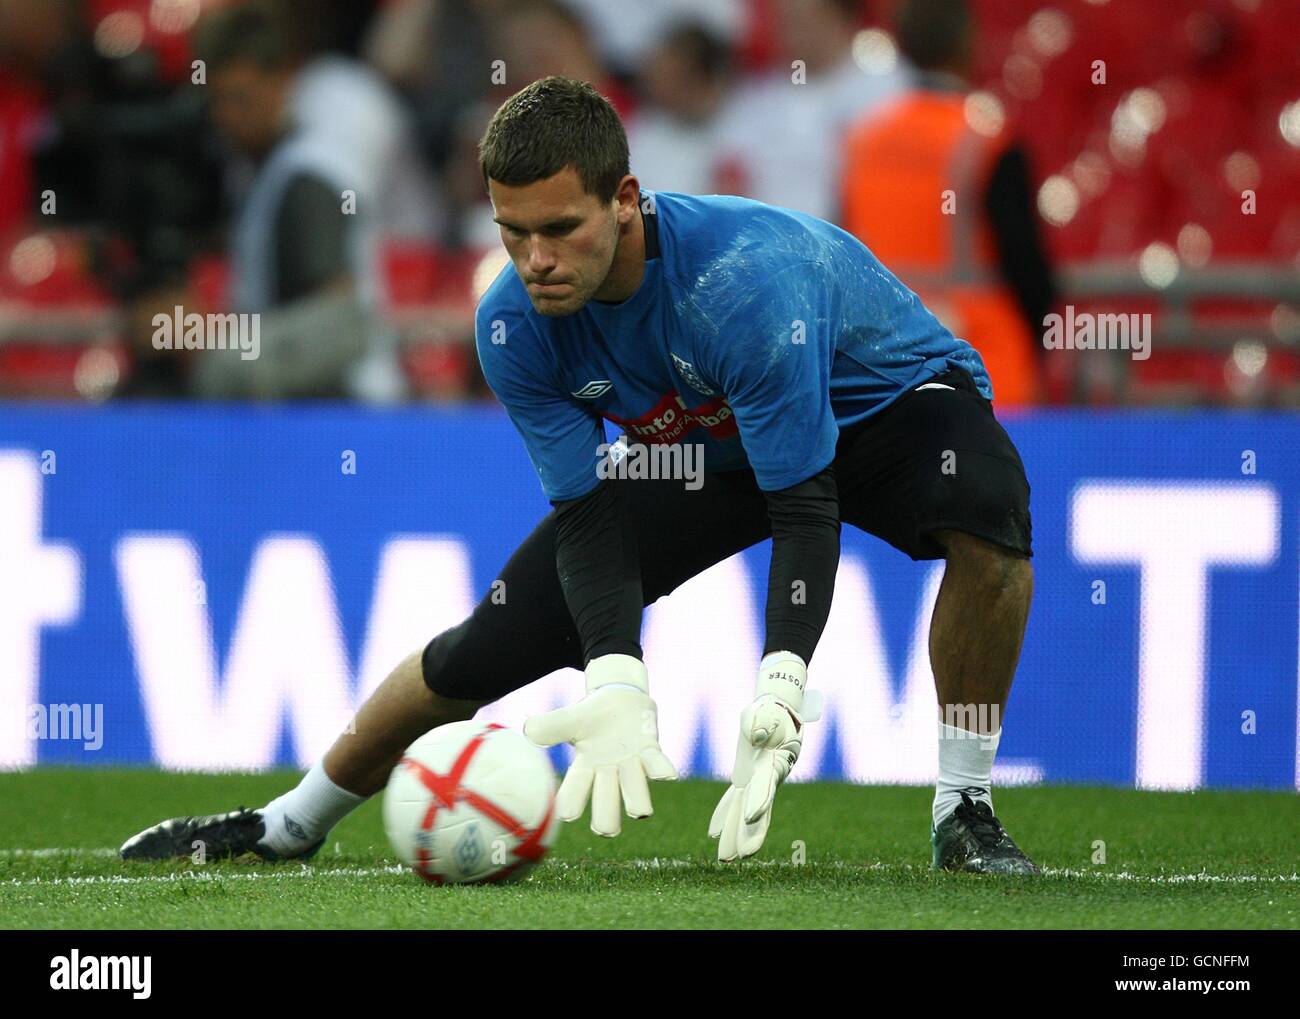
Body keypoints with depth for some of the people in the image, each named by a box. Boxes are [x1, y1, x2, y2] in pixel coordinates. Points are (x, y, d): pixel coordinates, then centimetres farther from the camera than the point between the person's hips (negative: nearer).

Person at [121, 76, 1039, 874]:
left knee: (983, 500, -39)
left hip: (878, 403, -4)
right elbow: (588, 512, -20)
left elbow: (804, 505, -38)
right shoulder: (515, 325, -24)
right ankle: (290, 825, 20)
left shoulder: (747, 281, -41)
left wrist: (781, 688, -51)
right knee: (485, 648, -4)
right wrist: (616, 682, -37)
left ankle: (965, 813, -23)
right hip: (699, 447, 4)